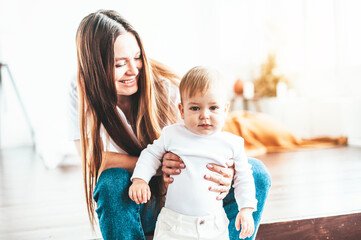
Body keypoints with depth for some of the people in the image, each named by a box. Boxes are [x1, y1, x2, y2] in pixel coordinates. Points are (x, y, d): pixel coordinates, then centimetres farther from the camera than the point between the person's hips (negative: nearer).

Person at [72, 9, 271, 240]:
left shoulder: (167, 87, -14)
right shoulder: (82, 96, -12)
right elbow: (97, 159, -18)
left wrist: (226, 173, -35)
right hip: (137, 207, -1)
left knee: (255, 172, -19)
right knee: (113, 180, -35)